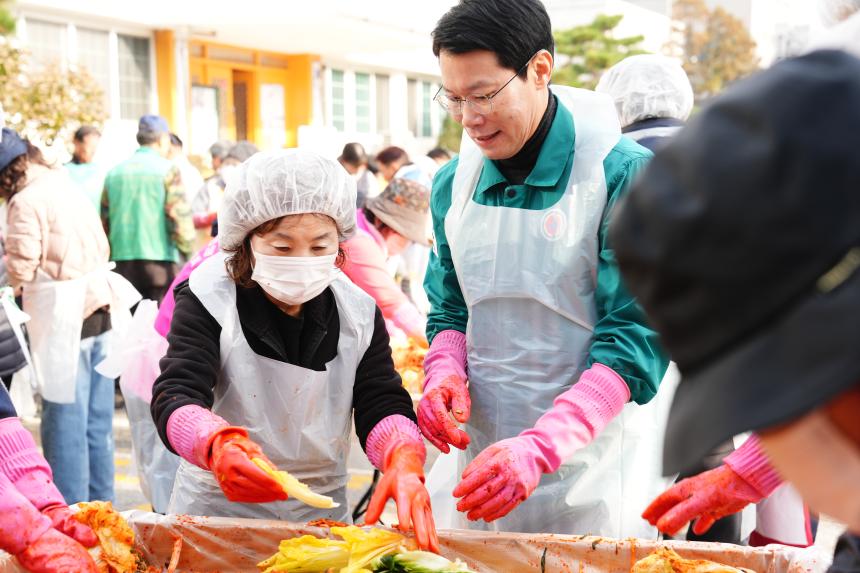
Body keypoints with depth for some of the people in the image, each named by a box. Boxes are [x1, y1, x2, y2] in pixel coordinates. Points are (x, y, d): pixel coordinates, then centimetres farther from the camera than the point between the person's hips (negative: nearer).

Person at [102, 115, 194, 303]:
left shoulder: (114, 172, 12)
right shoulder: (167, 170, -3)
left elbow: (104, 221, 13)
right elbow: (179, 217, -10)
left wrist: (107, 264, 20)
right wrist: (188, 251, 1)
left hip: (121, 261, 5)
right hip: (159, 260, -5)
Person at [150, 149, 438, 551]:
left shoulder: (358, 313, -5)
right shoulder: (207, 301, -14)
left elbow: (382, 403, -9)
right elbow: (176, 396, -24)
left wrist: (403, 462, -32)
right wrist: (217, 445, -47)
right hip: (218, 506, -2)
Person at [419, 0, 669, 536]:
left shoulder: (625, 175, -14)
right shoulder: (453, 183, 2)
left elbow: (635, 337, -17)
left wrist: (539, 447, -28)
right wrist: (445, 373, -10)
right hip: (482, 451, 5)